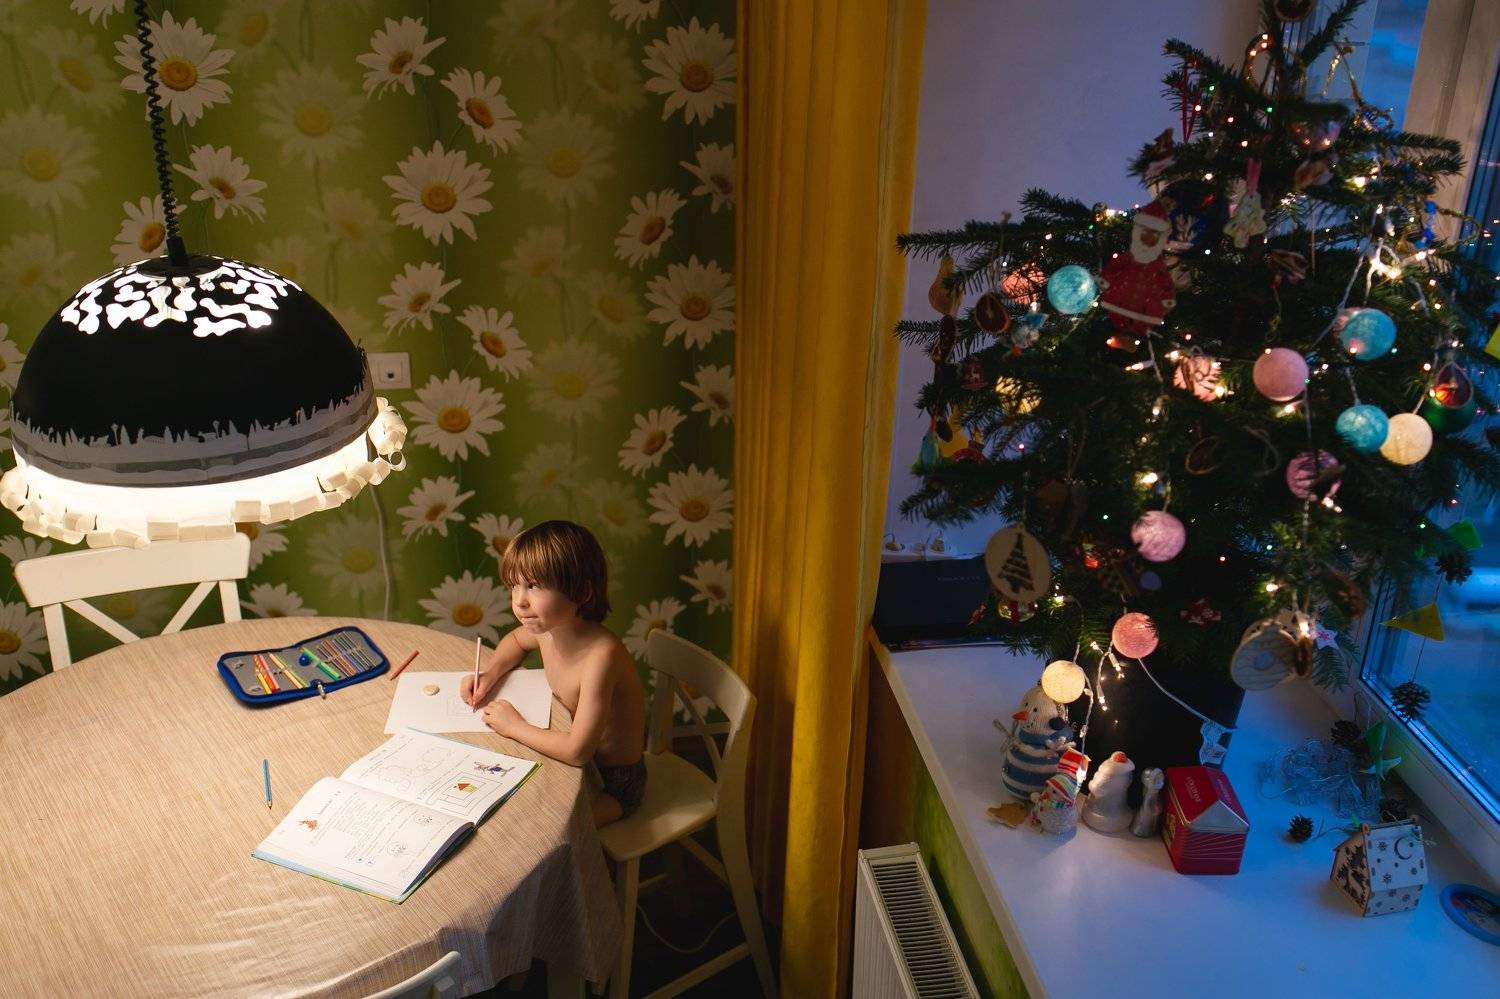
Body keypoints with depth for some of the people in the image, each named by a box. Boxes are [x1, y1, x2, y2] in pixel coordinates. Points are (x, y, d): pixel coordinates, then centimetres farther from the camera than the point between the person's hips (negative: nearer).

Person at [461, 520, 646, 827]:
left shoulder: (602, 654, -34)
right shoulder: (547, 628, -9)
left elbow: (577, 751, -35)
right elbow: (516, 639, 18)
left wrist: (514, 726, -21)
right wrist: (490, 674, -2)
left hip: (614, 784, -8)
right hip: (581, 761, 8)